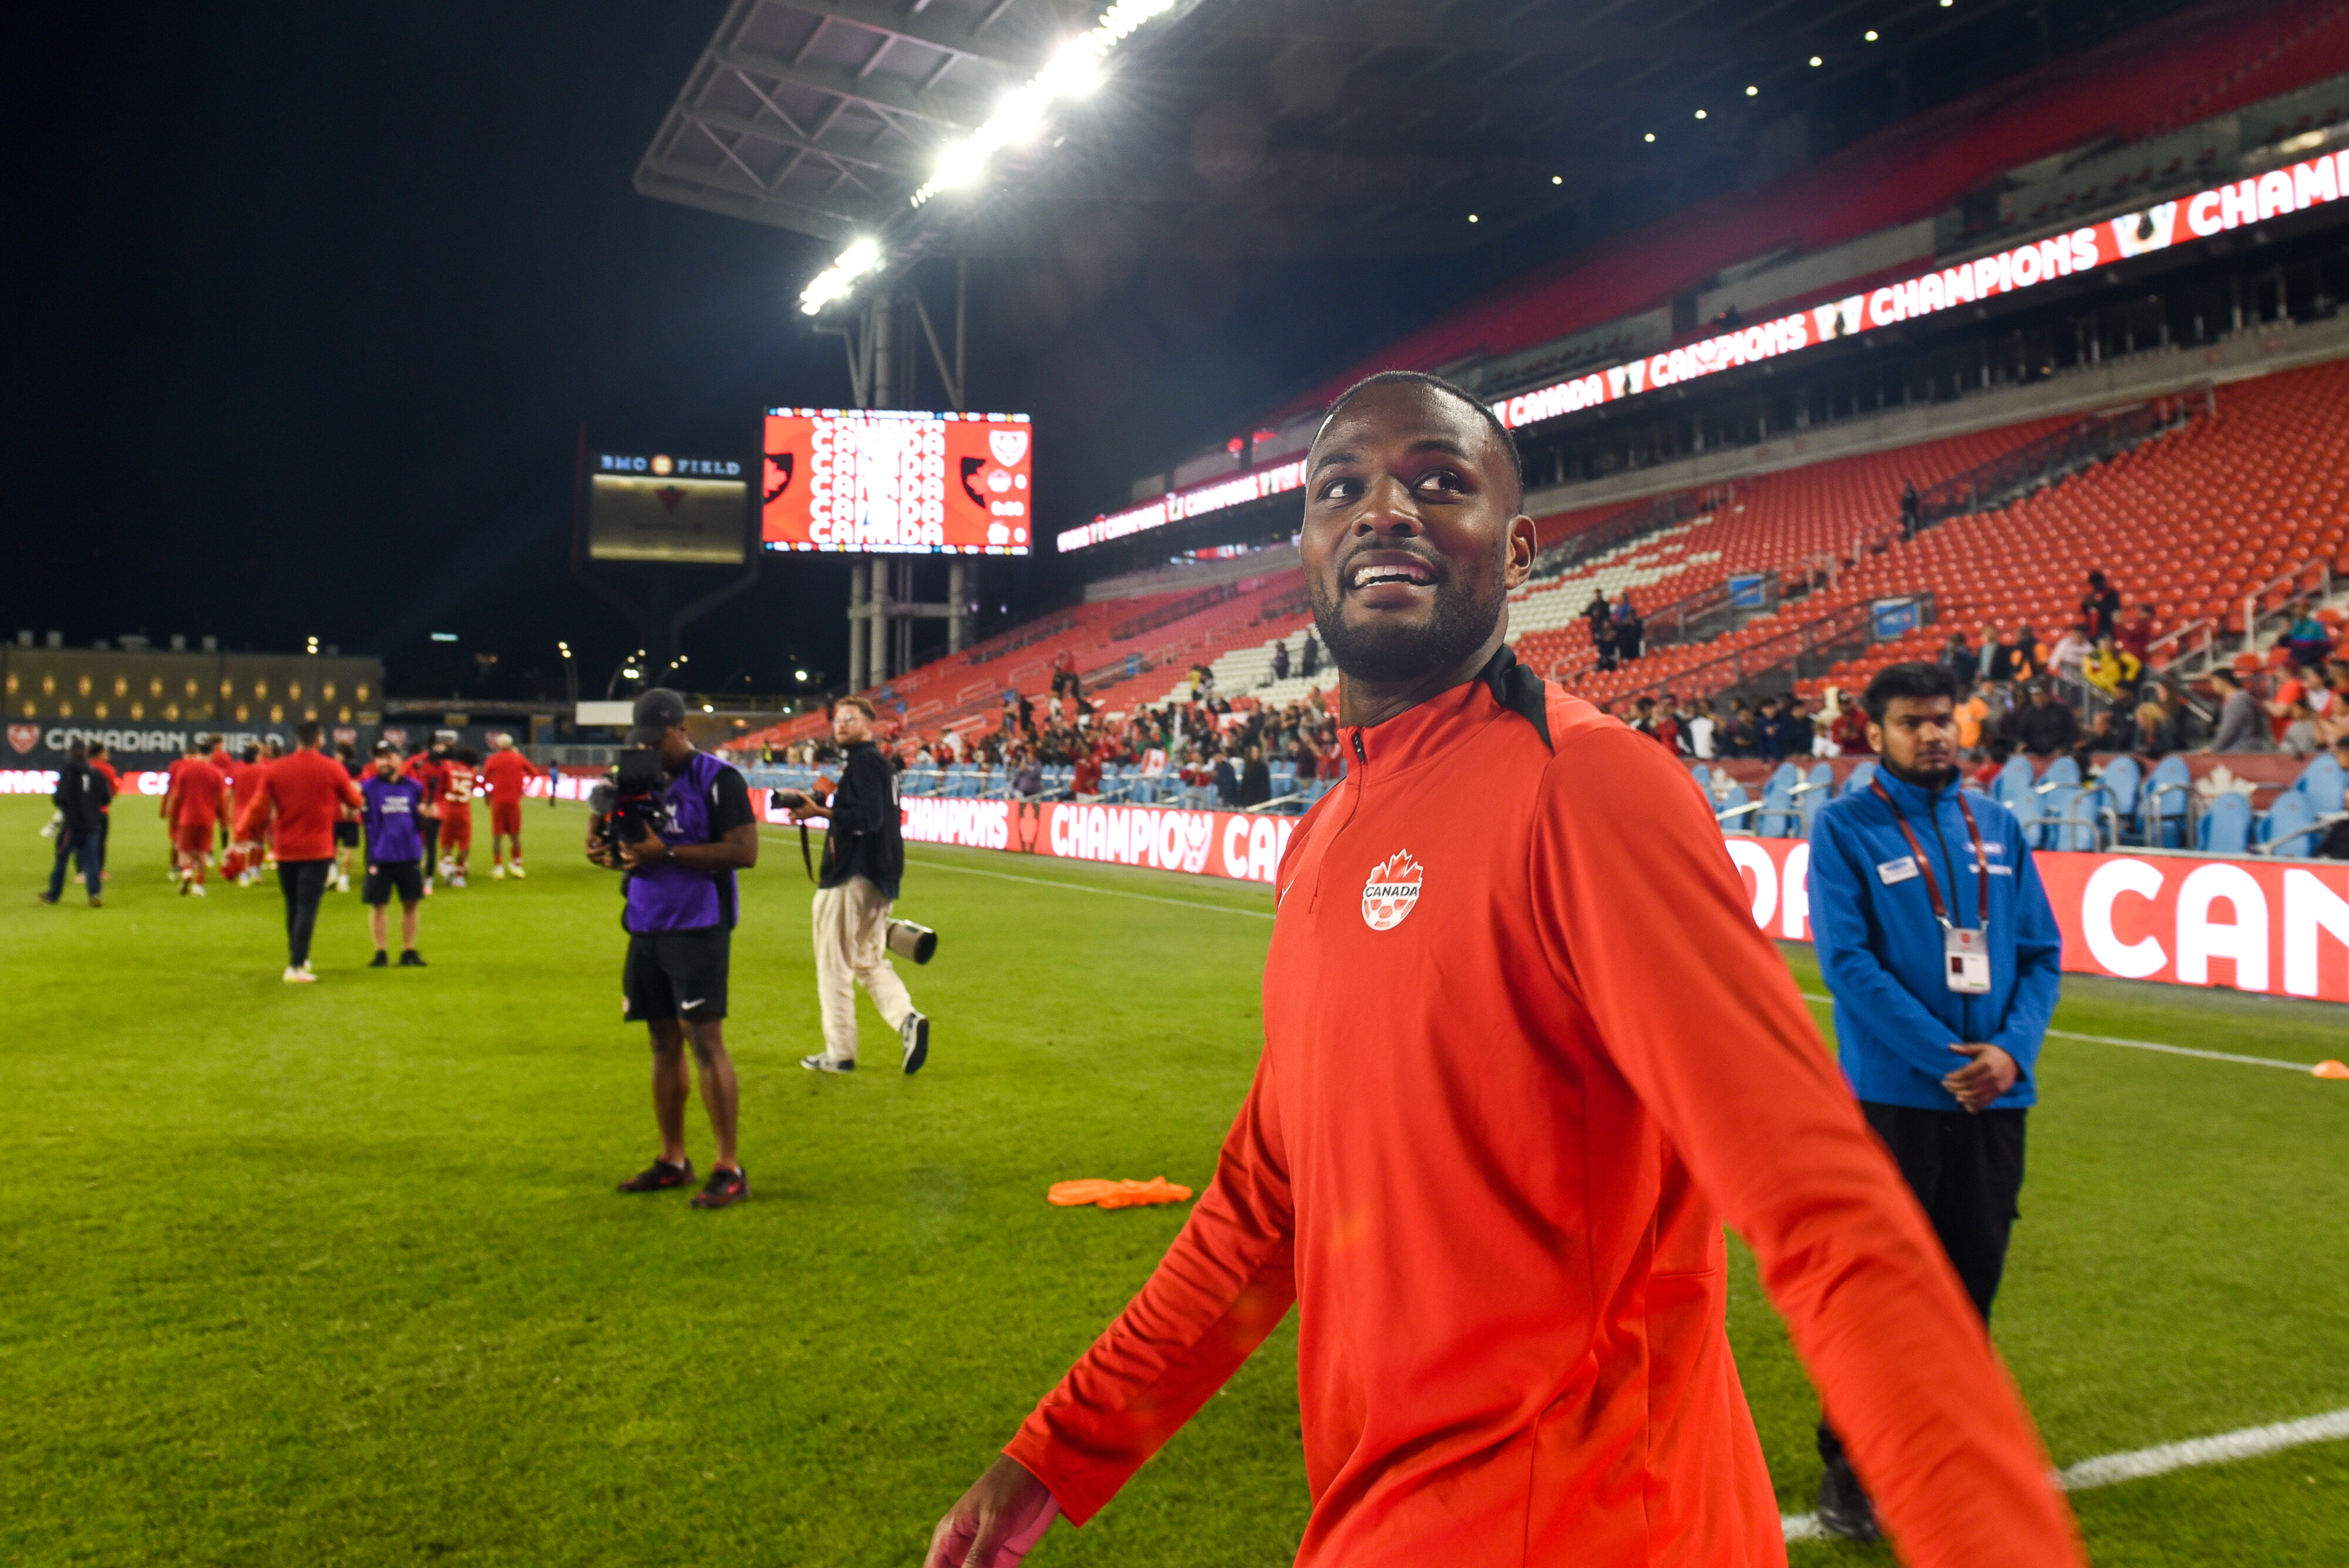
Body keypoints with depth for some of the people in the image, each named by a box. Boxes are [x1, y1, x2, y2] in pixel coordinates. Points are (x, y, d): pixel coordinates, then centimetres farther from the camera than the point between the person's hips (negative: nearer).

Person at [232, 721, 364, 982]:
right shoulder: (332, 768, -5)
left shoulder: (274, 769, 0)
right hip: (318, 850, -3)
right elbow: (354, 801, 8)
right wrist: (356, 790, 31)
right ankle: (296, 967, -12)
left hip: (285, 850, 3)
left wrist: (245, 834, 9)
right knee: (308, 906, -5)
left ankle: (299, 959, 30)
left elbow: (258, 807, -3)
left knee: (293, 906, 16)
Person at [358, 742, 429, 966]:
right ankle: (381, 953, 12)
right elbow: (367, 822, -5)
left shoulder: (413, 787, 8)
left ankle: (409, 952, 18)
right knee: (378, 905, 2)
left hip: (410, 856, 3)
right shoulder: (368, 787, -1)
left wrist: (424, 814, -6)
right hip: (380, 857, -3)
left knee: (411, 903, 8)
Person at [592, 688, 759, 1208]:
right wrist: (605, 843, -5)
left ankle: (729, 1169, -4)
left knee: (706, 1040, -9)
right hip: (646, 929, 7)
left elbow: (745, 851, -17)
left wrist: (666, 853, -20)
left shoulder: (717, 780, -9)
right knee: (664, 1042, 12)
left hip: (698, 928, -7)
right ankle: (672, 1161, 22)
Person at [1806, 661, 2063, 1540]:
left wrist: (2013, 1050, -9)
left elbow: (2041, 952, 8)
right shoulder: (1844, 828, -5)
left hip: (1995, 1102, 5)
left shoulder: (1997, 827, 9)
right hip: (1894, 1097, -5)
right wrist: (1945, 1061, -18)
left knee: (1972, 1279, 13)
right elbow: (1848, 962, -13)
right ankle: (1849, 1462, 16)